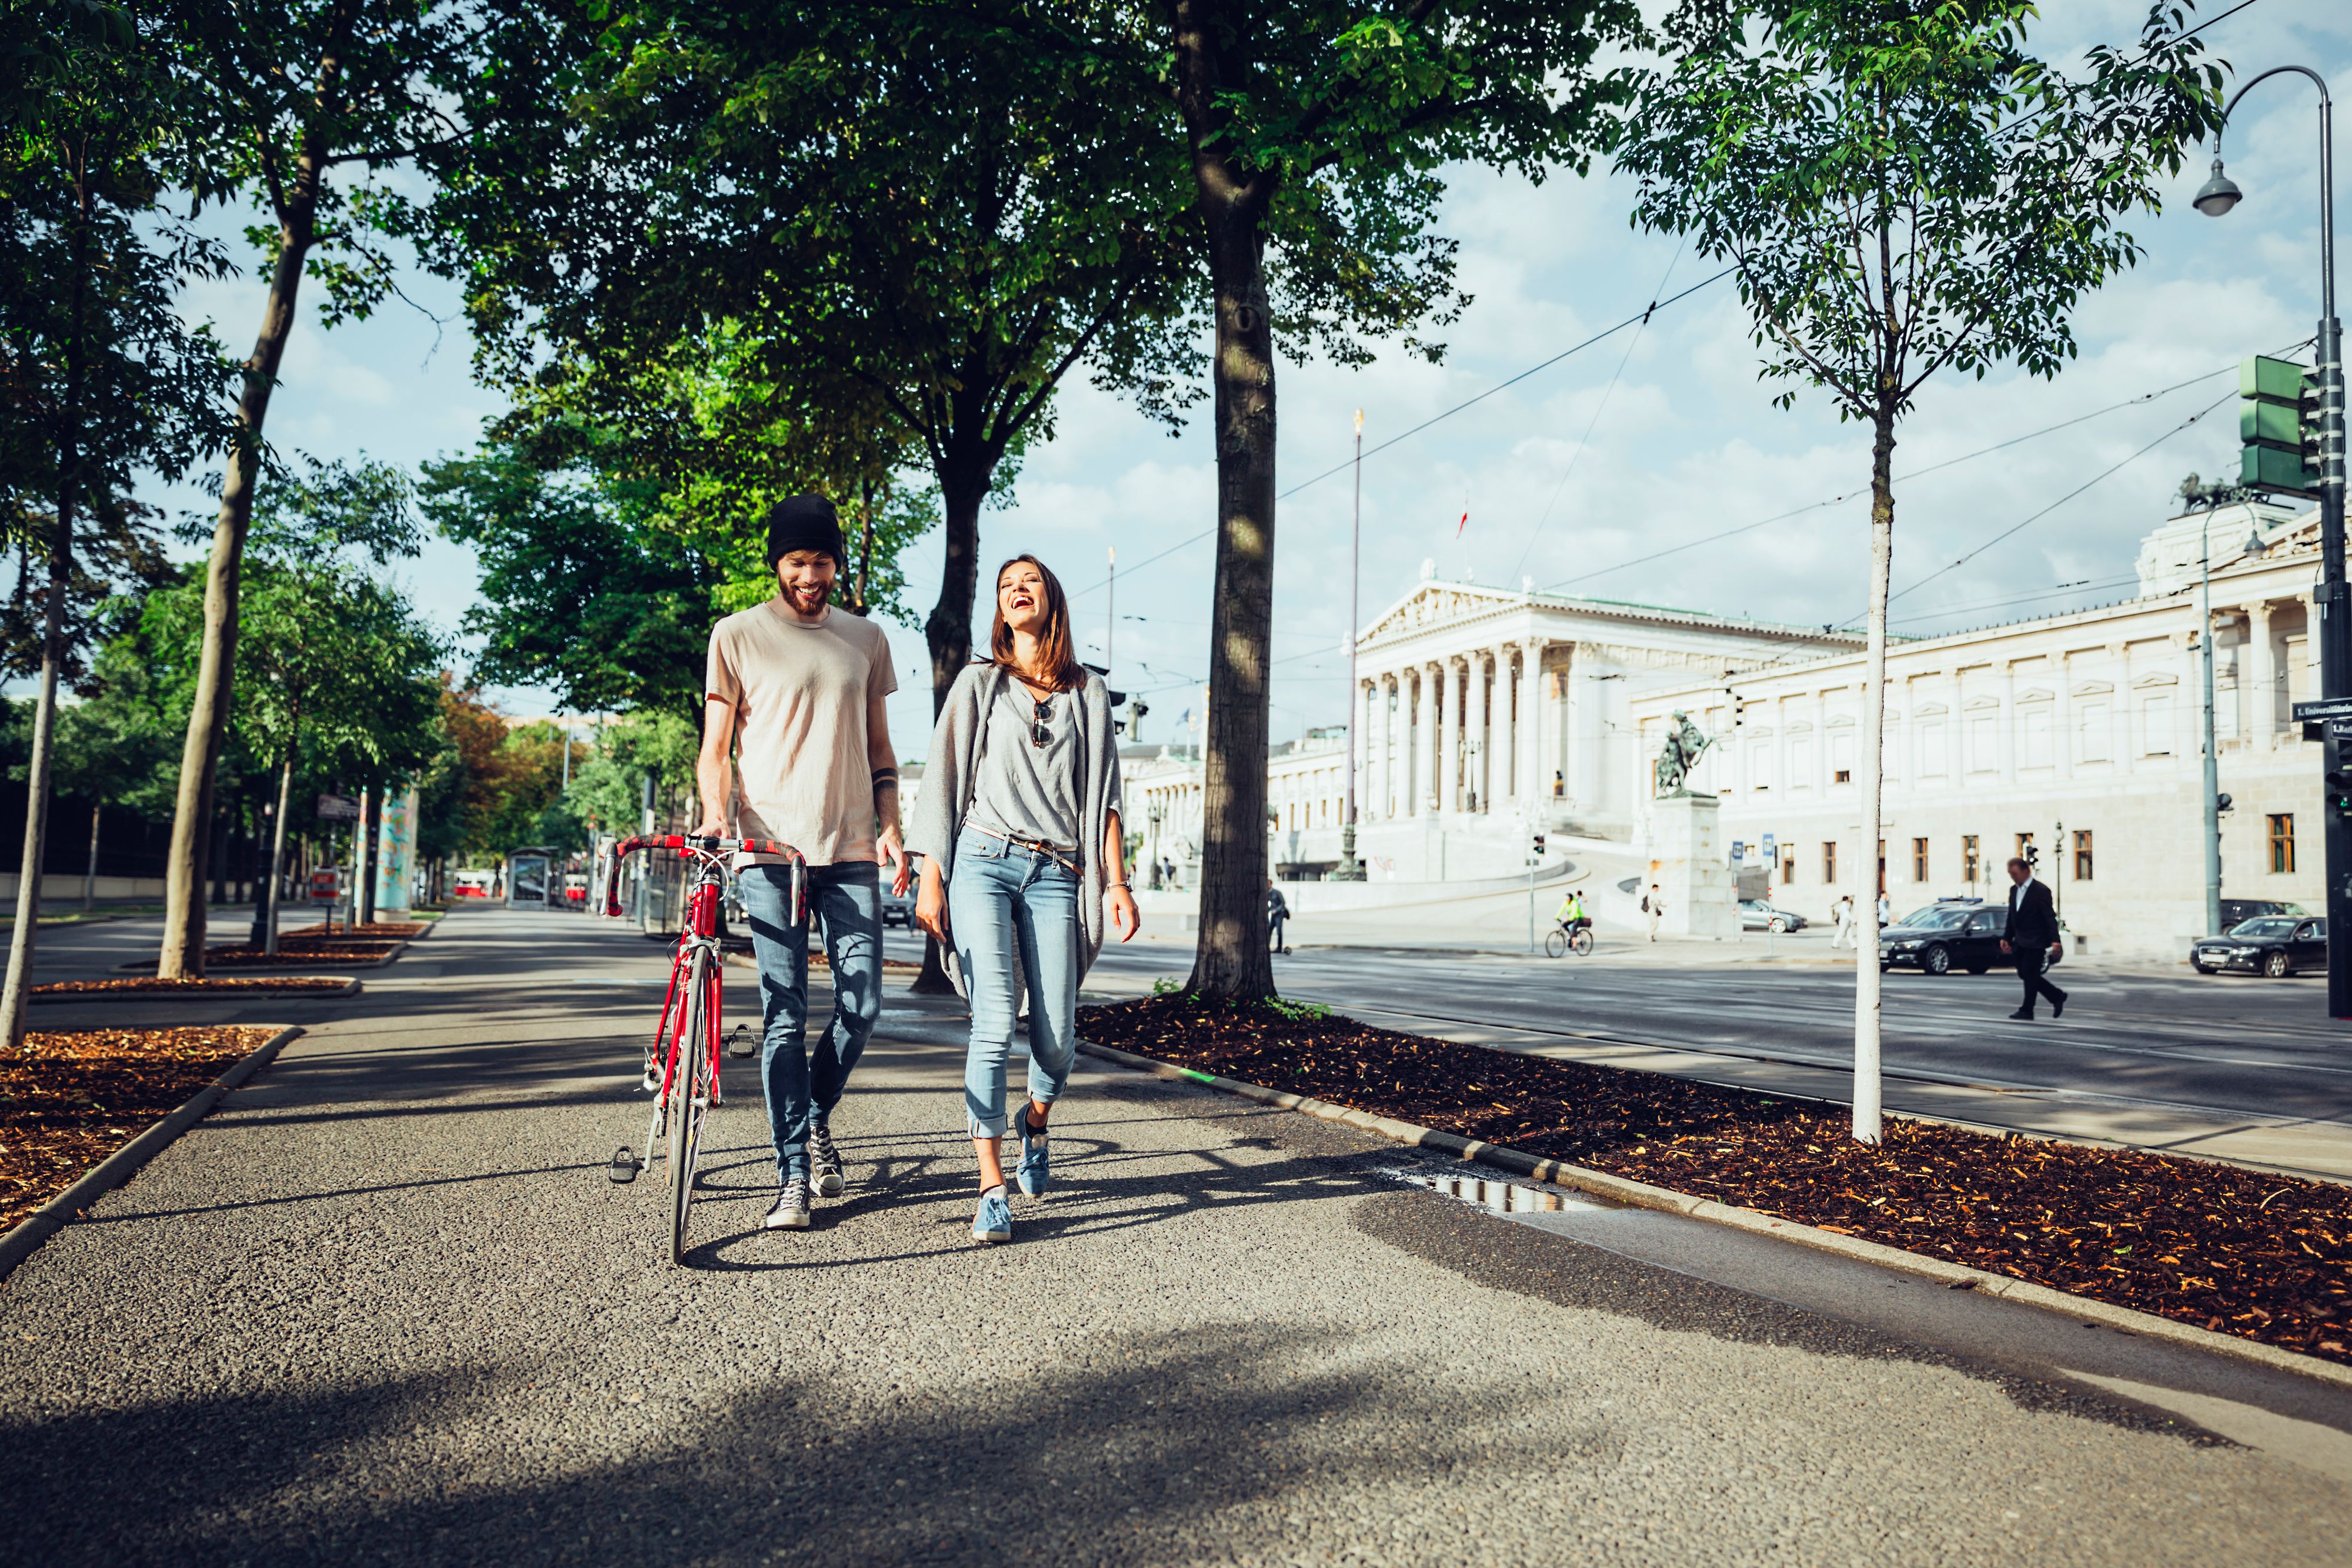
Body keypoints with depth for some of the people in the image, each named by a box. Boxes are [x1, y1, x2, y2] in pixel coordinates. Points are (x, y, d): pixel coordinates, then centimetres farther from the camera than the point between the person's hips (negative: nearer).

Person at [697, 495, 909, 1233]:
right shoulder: (738, 636, 7)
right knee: (784, 1017, -3)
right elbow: (716, 747, 4)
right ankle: (793, 1174, 5)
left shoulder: (865, 638, 16)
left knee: (863, 1000, -4)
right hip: (769, 848, -2)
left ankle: (817, 1117, 23)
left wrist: (890, 827, 5)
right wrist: (716, 812, -14)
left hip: (850, 847, 3)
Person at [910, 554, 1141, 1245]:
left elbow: (1104, 794, 13)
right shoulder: (979, 683, 13)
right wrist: (930, 877, 1)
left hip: (1056, 874, 1)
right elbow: (945, 779, 9)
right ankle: (992, 1187, -9)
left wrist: (1117, 881, 3)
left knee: (1056, 1035, -2)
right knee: (994, 1025, -13)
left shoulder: (1087, 692, 16)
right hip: (984, 861, -1)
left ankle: (1036, 1122, 31)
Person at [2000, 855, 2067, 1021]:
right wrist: (2006, 938, 12)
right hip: (2020, 942, 8)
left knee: (2030, 975, -6)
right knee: (2024, 975, 9)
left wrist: (2054, 940, -22)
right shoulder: (2014, 890, 11)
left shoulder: (2041, 891, -12)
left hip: (2035, 942, -8)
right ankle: (2057, 996, 23)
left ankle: (2027, 1011, 0)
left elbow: (2050, 917, -15)